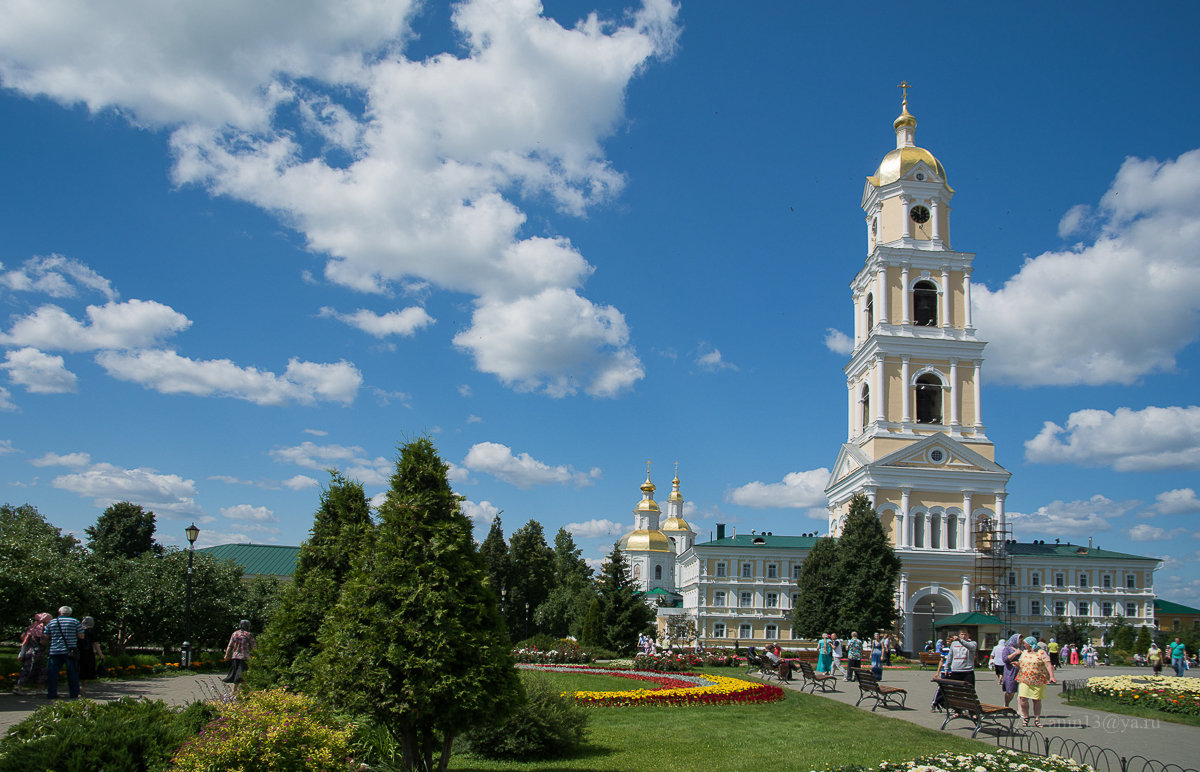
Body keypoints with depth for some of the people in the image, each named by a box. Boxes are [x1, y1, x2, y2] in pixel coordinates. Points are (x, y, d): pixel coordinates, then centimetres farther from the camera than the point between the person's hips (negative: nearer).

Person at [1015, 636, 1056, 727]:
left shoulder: (1041, 653, -3)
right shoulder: (1024, 653, 15)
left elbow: (1048, 665, -12)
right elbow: (1021, 665, 24)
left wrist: (1051, 676, -24)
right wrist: (1017, 664, 1)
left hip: (1038, 681, -4)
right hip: (1024, 680, 4)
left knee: (1037, 700, 3)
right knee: (1023, 698, -8)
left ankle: (1037, 719, 15)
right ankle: (1025, 717, 8)